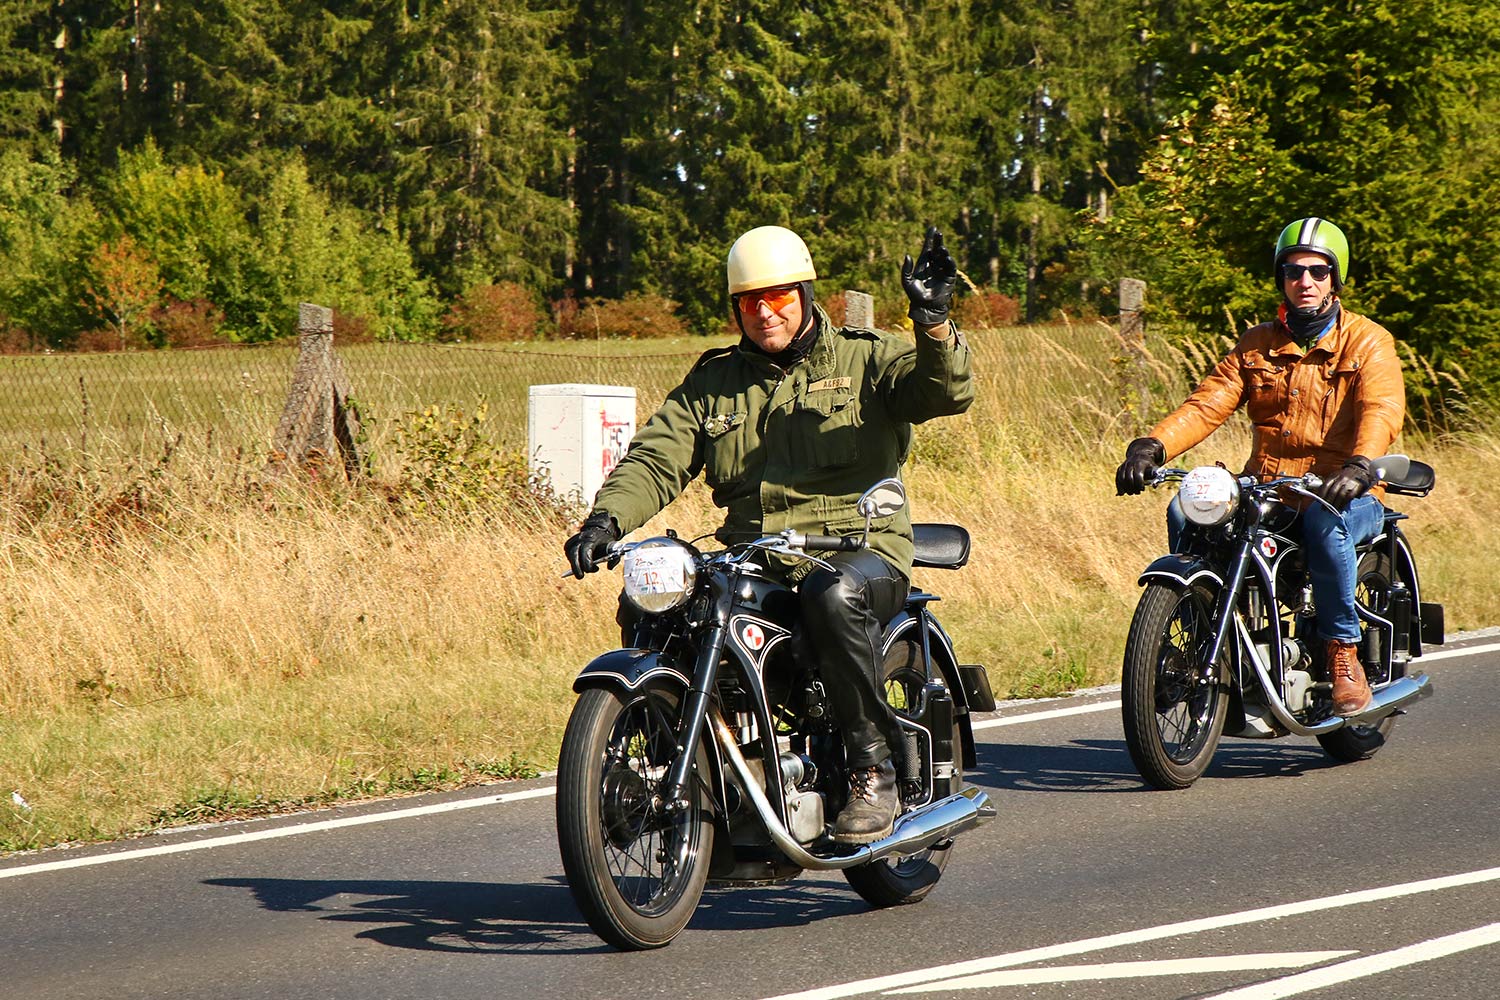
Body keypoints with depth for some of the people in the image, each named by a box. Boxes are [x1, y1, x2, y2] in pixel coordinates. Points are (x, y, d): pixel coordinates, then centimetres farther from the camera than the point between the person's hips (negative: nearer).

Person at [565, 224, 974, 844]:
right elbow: (656, 457, 7)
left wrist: (934, 325, -29)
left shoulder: (866, 359, 8)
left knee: (833, 596, -39)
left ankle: (872, 769, -25)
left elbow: (946, 392, -9)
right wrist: (607, 517, -13)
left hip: (859, 546, -4)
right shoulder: (713, 382, 19)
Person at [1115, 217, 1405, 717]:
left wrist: (1360, 466, -39)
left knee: (1325, 522, -38)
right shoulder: (1257, 345, 15)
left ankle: (1343, 651, -22)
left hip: (1344, 494, -4)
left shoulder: (1367, 342, 2)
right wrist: (1151, 446, -17)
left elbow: (1382, 408, -17)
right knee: (1185, 511, -21)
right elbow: (1206, 404, 3)